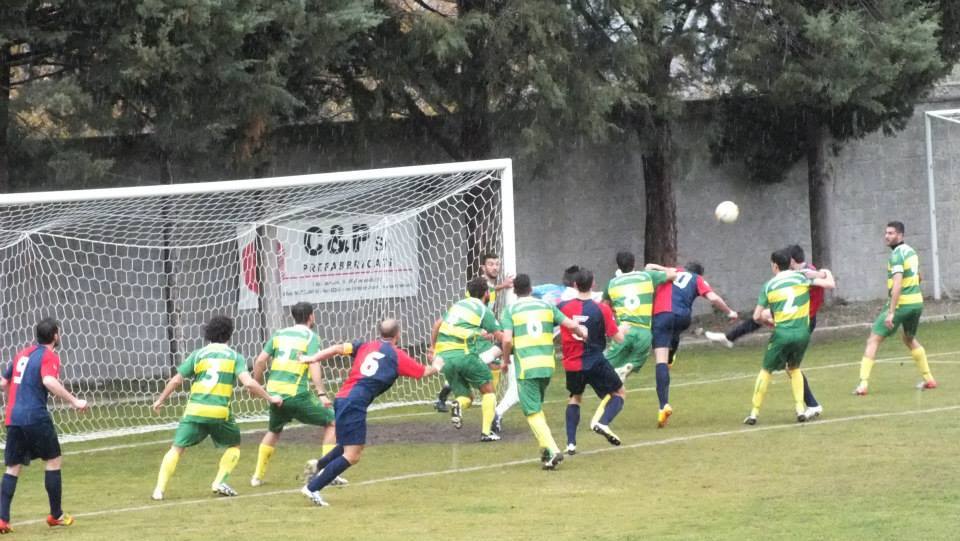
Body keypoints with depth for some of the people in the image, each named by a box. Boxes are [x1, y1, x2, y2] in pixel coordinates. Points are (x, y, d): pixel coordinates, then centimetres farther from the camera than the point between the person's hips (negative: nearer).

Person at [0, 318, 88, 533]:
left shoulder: (23, 353, 18)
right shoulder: (49, 356, -4)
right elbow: (49, 381, -24)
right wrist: (74, 401, -22)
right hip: (36, 417, -7)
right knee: (54, 460, 8)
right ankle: (56, 515, 14)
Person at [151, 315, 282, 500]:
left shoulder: (198, 355, 10)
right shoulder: (235, 357, 5)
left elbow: (176, 381, 11)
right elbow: (248, 383, -8)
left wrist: (160, 400, 23)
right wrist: (269, 398, 3)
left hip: (194, 410, 1)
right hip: (220, 412, -1)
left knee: (176, 449, 9)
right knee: (234, 446, 22)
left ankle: (160, 489, -1)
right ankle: (219, 482, 7)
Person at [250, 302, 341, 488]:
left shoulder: (279, 334, 14)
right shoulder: (310, 337, -1)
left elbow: (260, 361, 9)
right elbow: (314, 365, -15)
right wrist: (321, 394, -20)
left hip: (275, 393, 5)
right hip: (298, 394, -5)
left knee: (274, 431, 28)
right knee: (331, 423, 8)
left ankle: (258, 475, 25)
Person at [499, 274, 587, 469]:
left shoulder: (510, 311, 0)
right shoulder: (547, 306, 10)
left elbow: (507, 340, -11)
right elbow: (572, 325, 6)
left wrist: (506, 359, 6)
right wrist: (584, 335, 26)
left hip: (525, 367, -4)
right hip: (547, 365, 4)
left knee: (533, 412, -1)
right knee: (537, 407, 23)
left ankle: (552, 450, -16)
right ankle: (545, 449, 20)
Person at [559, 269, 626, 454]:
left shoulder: (563, 307, -7)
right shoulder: (602, 309, -12)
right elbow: (618, 338, -9)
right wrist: (623, 329, 13)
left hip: (571, 364, 3)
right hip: (595, 363, -3)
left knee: (575, 398, 26)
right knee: (619, 394, 14)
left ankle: (571, 443, 13)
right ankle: (602, 423, -14)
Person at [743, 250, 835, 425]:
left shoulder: (769, 286, 3)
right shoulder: (802, 277, 4)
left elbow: (757, 317, 5)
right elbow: (830, 285, 3)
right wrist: (827, 273, 25)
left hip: (782, 333, -2)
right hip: (802, 332, 2)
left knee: (766, 371, 14)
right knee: (794, 368, 24)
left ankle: (754, 412, 12)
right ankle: (800, 408, 11)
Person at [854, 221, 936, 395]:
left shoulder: (897, 255, -15)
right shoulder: (911, 251, 12)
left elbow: (897, 284, -24)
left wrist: (891, 312, -25)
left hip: (901, 303, -8)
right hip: (917, 302, 8)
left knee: (873, 340, -4)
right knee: (910, 339, 29)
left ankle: (863, 384, -12)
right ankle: (928, 379, 31)